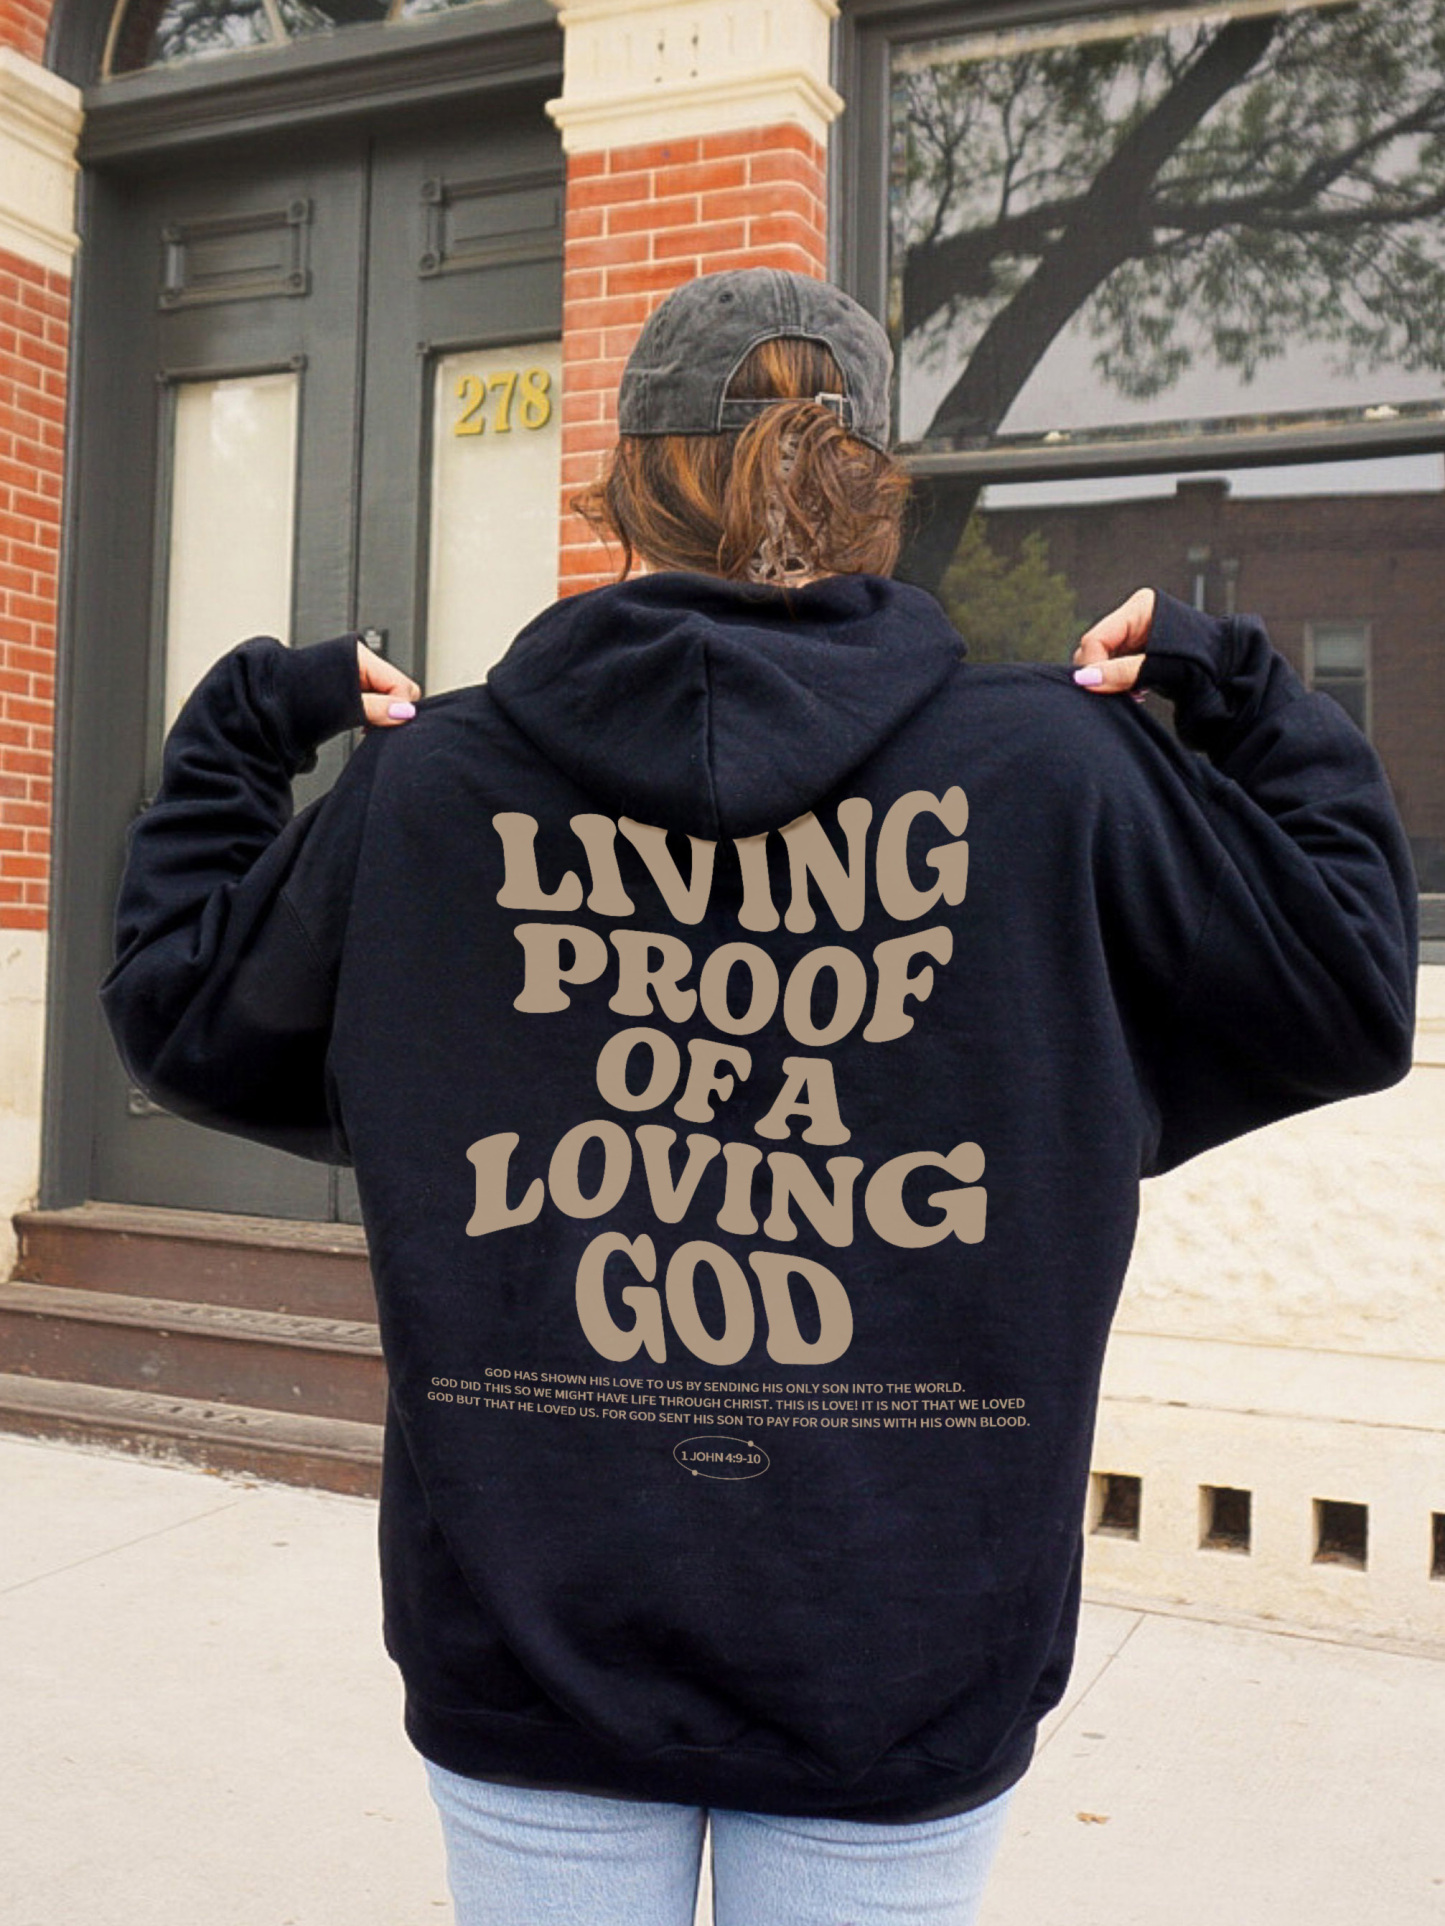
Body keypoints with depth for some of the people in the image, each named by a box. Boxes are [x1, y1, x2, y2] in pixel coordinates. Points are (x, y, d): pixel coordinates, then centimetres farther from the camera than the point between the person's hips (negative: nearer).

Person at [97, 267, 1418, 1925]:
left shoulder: (430, 786, -6)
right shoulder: (1058, 769, -8)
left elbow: (184, 1016, 8)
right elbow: (1352, 990, 3)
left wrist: (238, 725, 18)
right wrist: (1247, 703, 12)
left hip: (533, 1638, 1)